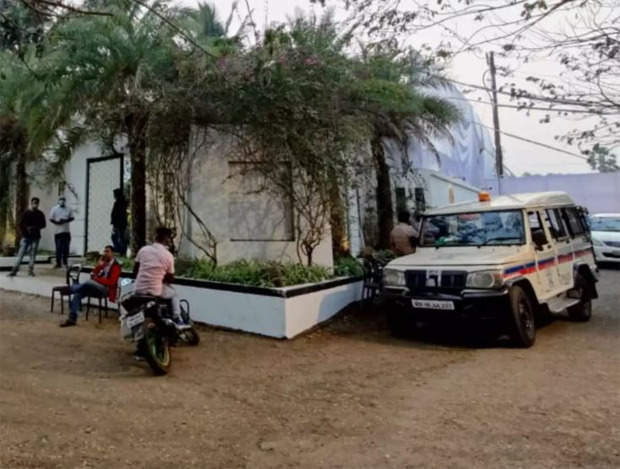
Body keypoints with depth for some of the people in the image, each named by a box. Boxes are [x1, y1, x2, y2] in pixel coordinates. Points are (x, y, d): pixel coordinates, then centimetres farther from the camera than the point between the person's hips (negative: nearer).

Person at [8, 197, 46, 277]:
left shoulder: (40, 214, 5)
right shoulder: (26, 213, 2)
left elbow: (43, 224, 5)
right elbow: (21, 224, 4)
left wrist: (35, 228, -11)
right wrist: (23, 232, -9)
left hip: (36, 237, 1)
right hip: (26, 237, -1)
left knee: (33, 254, 1)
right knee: (21, 254, -3)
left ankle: (30, 270, 8)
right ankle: (14, 270, -3)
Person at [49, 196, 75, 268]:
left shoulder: (69, 209, 8)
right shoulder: (54, 209, 4)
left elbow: (72, 218, 4)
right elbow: (51, 219, 1)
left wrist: (65, 220, -13)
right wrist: (57, 222, -16)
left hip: (66, 231, 2)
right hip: (58, 231, -1)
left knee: (66, 248, 3)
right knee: (58, 248, -1)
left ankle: (65, 262, 12)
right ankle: (58, 263, 3)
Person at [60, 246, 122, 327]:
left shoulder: (116, 266, -3)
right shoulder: (103, 262, 18)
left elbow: (112, 282, -15)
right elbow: (93, 275, 11)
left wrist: (97, 279, -17)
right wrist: (99, 265, -4)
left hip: (105, 288, -7)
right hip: (94, 286, 7)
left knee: (89, 282, -35)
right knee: (77, 294, -15)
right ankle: (72, 318, -18)